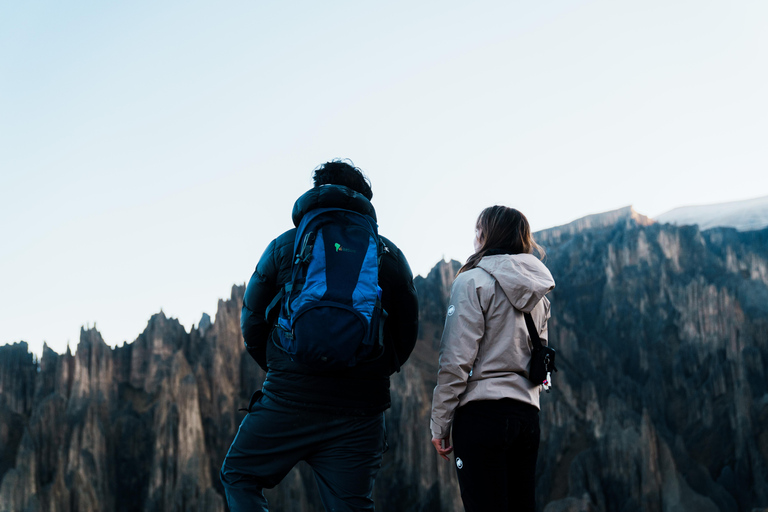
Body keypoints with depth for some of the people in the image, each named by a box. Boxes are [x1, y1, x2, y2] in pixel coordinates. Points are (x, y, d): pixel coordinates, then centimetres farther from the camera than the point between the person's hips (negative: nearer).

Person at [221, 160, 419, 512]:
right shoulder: (390, 255, 8)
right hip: (361, 410, 2)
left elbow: (252, 324, 6)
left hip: (290, 401, -2)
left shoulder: (285, 246, 4)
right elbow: (407, 334, 10)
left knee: (238, 475, 16)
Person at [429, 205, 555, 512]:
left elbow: (457, 361, -11)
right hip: (528, 414, 7)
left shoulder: (473, 281, -6)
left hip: (482, 410, -7)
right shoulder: (538, 294, 16)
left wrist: (439, 424, -7)